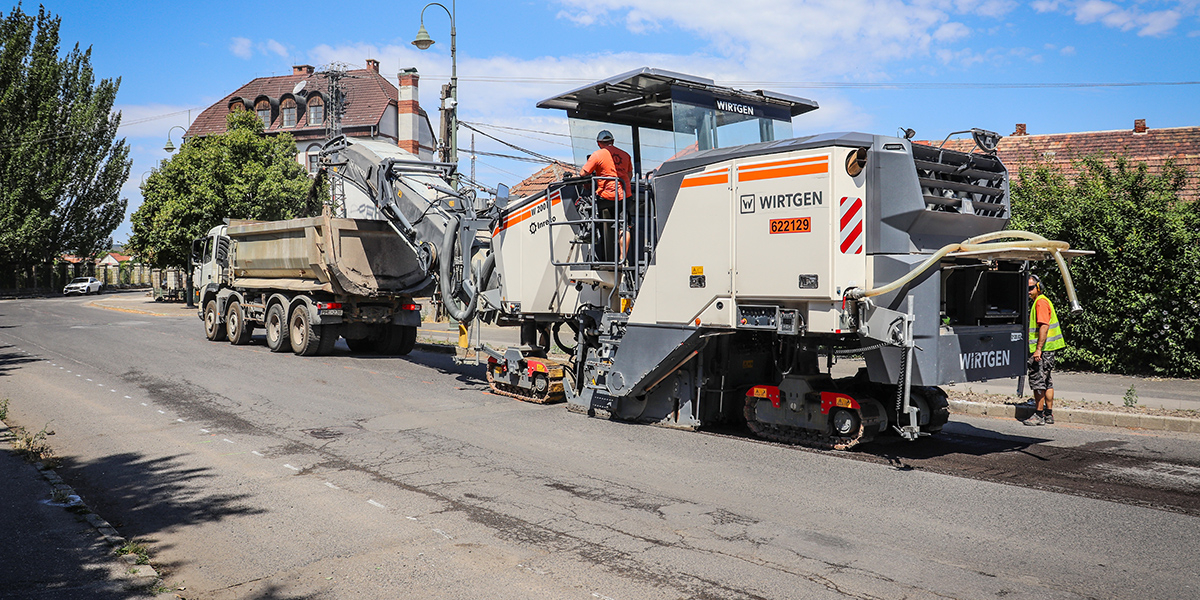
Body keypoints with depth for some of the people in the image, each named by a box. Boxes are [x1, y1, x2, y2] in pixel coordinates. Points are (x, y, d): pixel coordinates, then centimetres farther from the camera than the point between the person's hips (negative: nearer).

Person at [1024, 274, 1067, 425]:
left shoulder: (1041, 302, -13)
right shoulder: (1038, 302, 19)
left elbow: (1044, 326, -22)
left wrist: (1038, 349, -25)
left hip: (1042, 350, -11)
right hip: (1048, 350, 11)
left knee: (1037, 381, -7)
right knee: (1046, 381, 13)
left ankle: (1039, 415, -5)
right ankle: (1049, 415, 19)